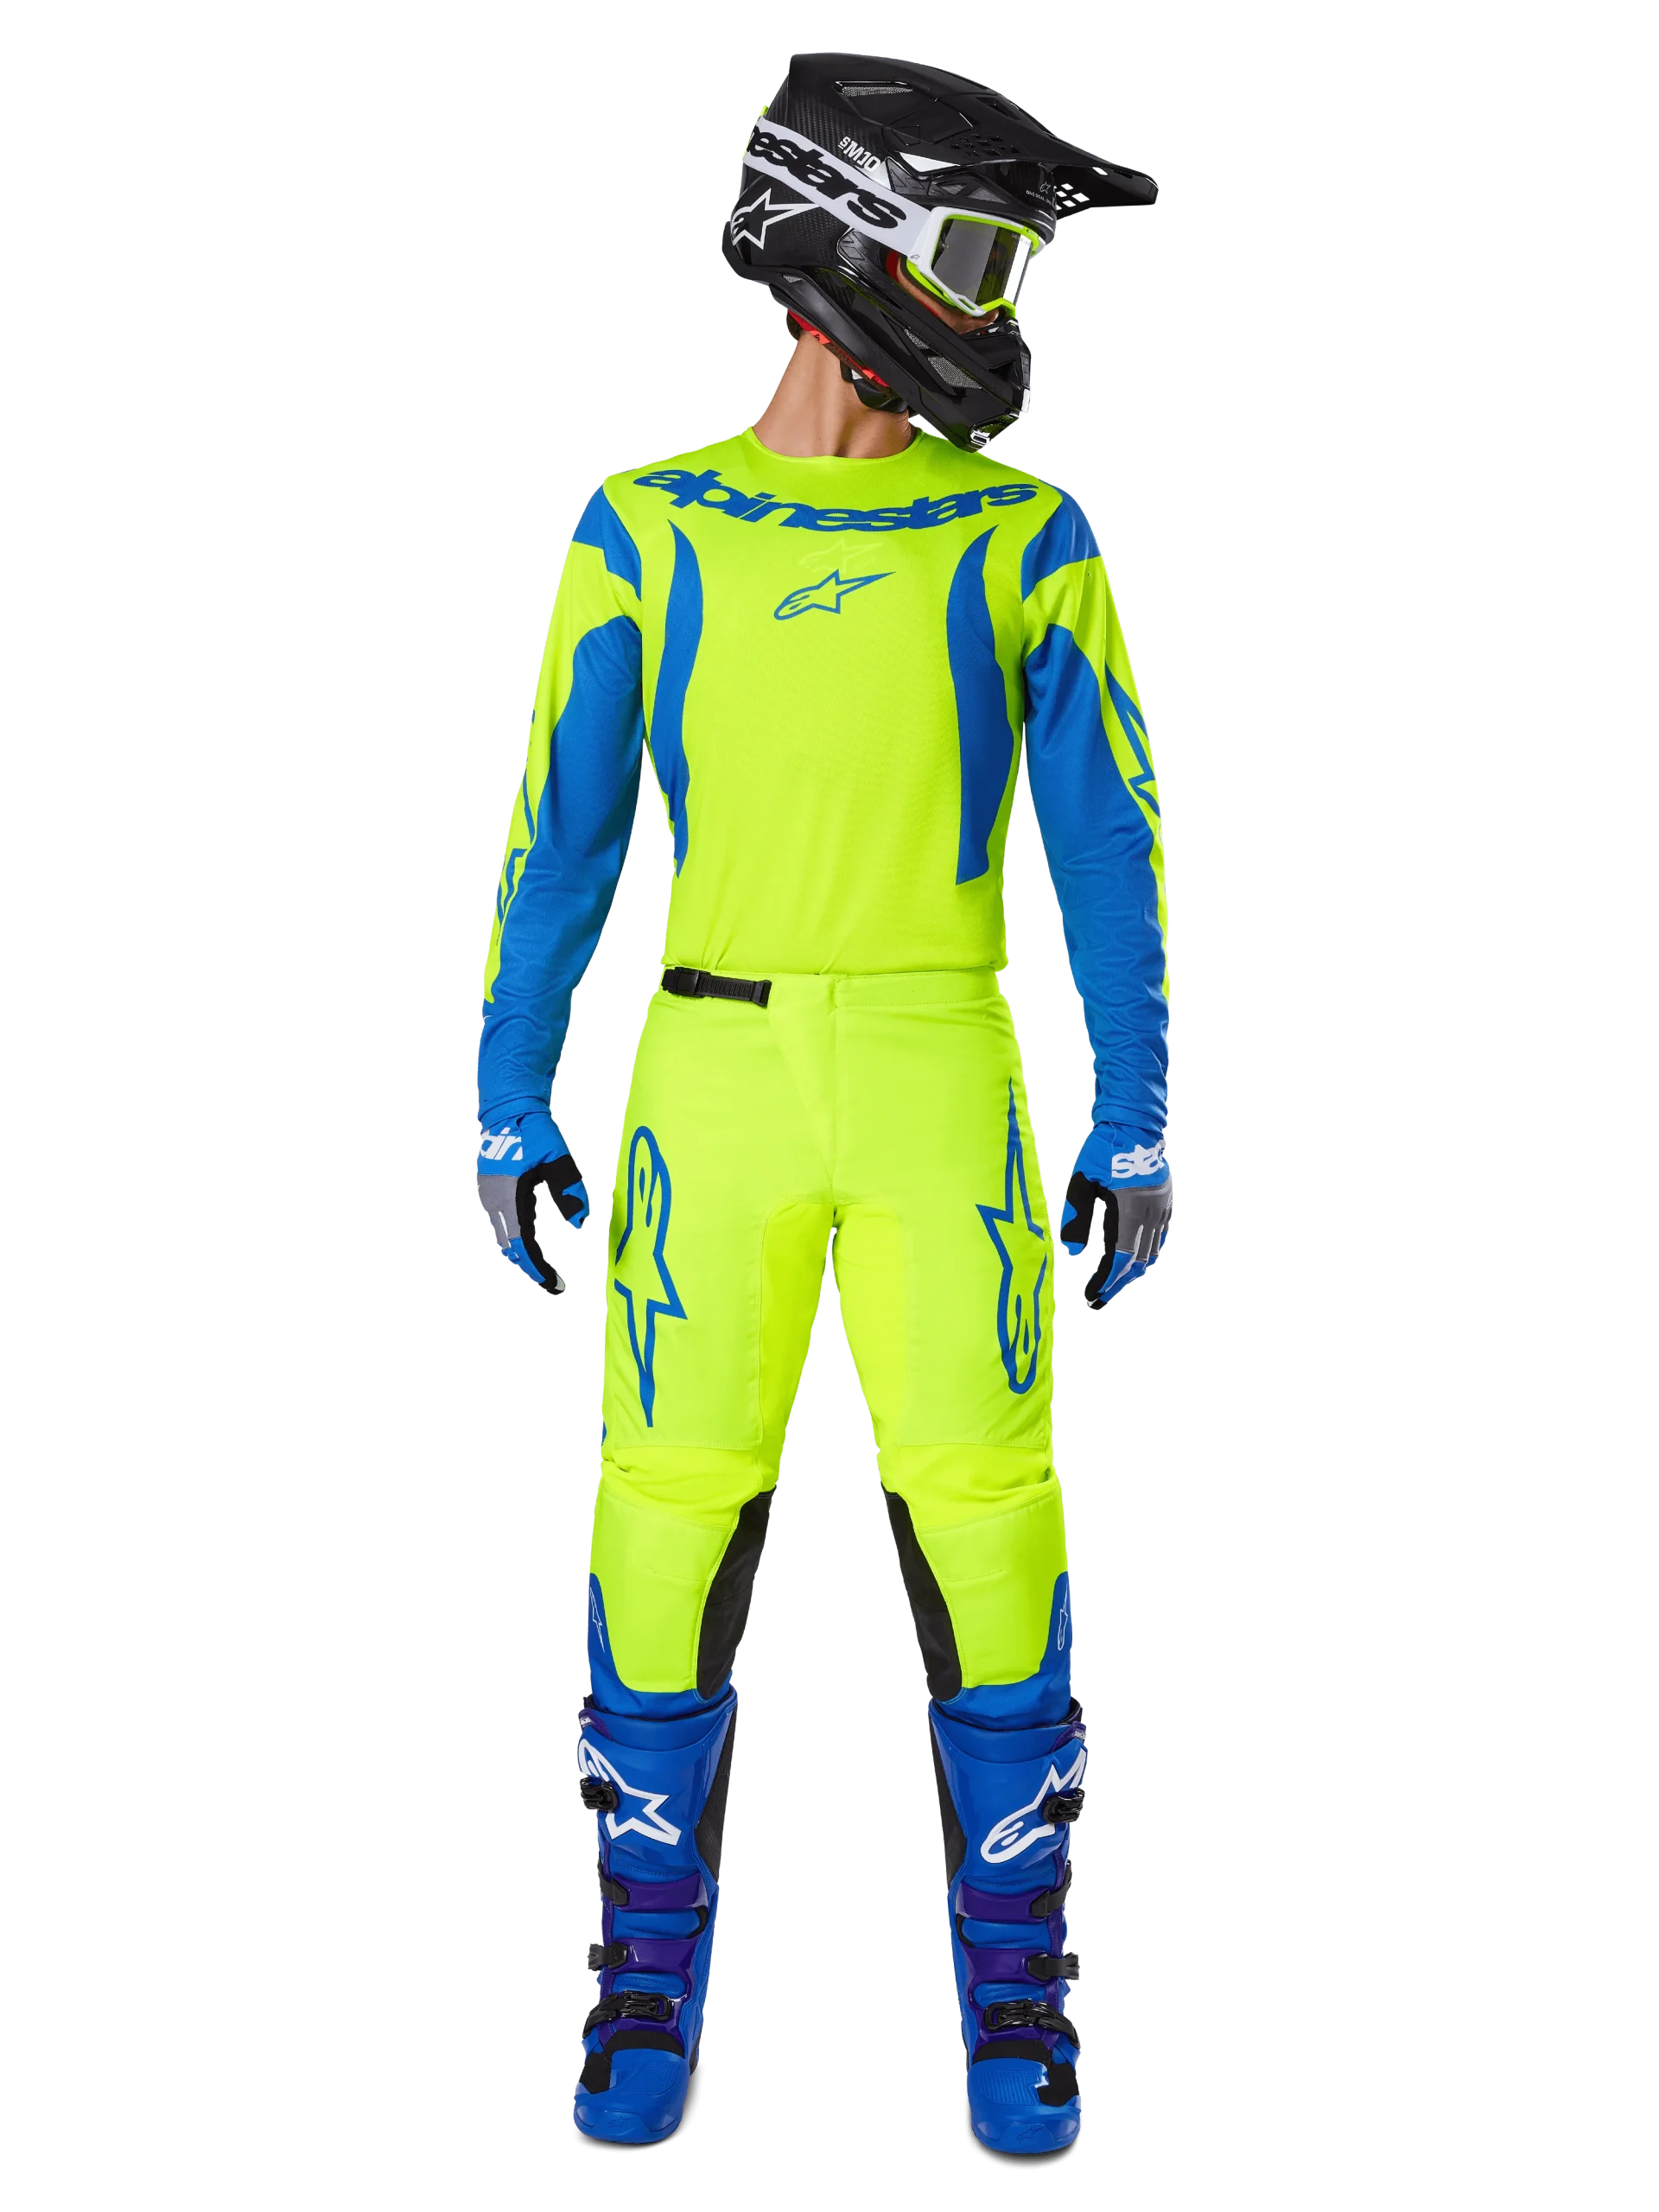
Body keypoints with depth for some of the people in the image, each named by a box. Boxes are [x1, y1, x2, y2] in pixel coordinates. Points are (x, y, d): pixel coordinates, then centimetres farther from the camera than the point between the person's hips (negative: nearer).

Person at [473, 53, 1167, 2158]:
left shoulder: (1030, 540, 3)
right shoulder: (644, 536, 3)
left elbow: (1109, 844, 2)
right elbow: (559, 838, 4)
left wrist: (1138, 1130, -2)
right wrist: (512, 1118, 1)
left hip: (946, 1088, 0)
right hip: (712, 1088, 0)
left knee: (984, 1522, -3)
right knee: (675, 1514, 0)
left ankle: (1013, 1982, 14)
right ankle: (653, 1972, 18)